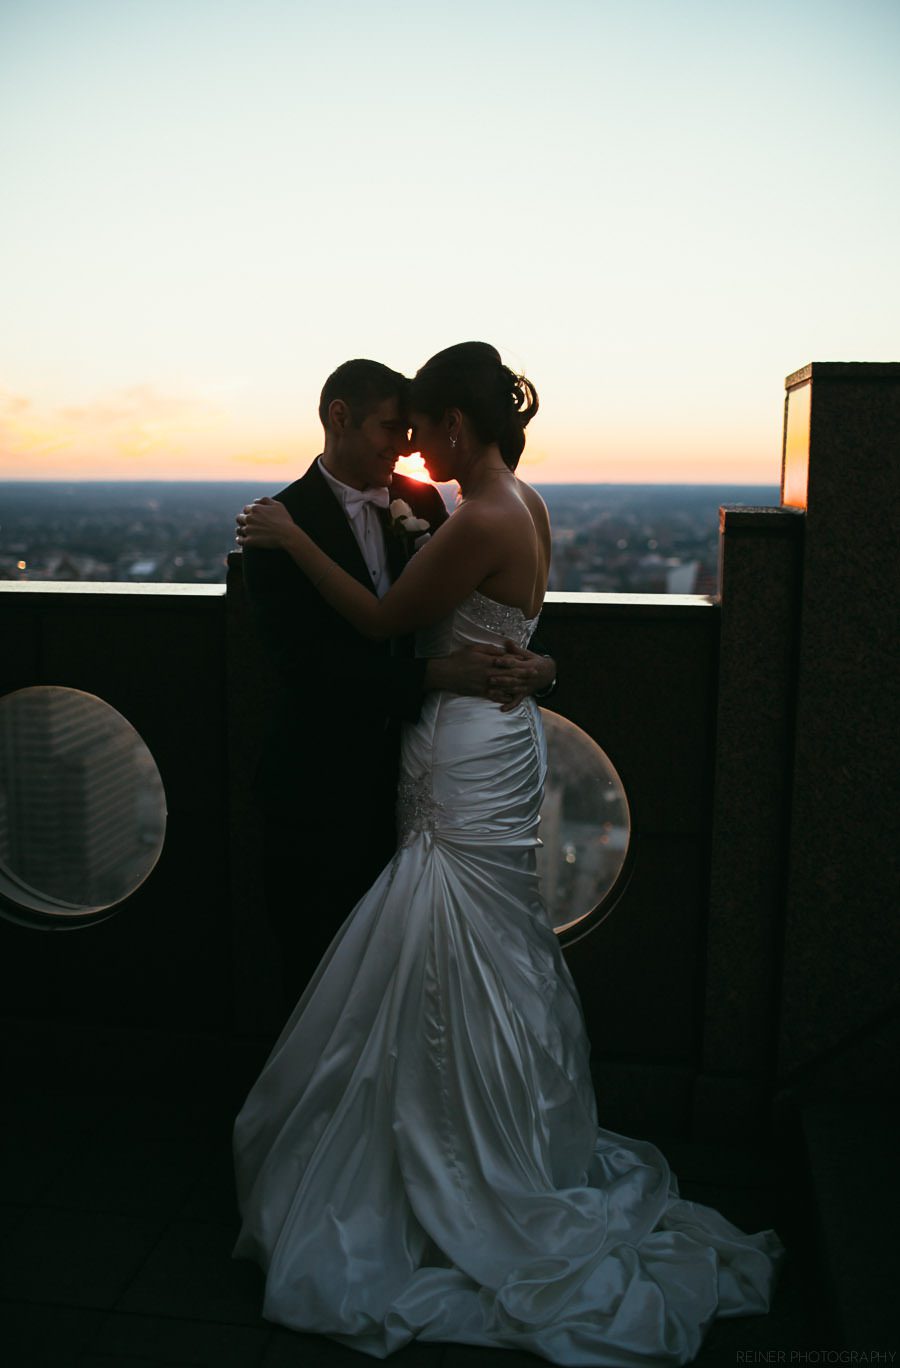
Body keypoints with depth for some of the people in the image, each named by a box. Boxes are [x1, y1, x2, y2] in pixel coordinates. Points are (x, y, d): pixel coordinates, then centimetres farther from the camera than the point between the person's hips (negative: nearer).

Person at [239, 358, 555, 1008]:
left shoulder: (421, 502, 3)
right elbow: (305, 661, -22)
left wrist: (534, 663, -16)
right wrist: (436, 674, -30)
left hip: (404, 776, 4)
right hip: (323, 789, -4)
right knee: (318, 962, 13)